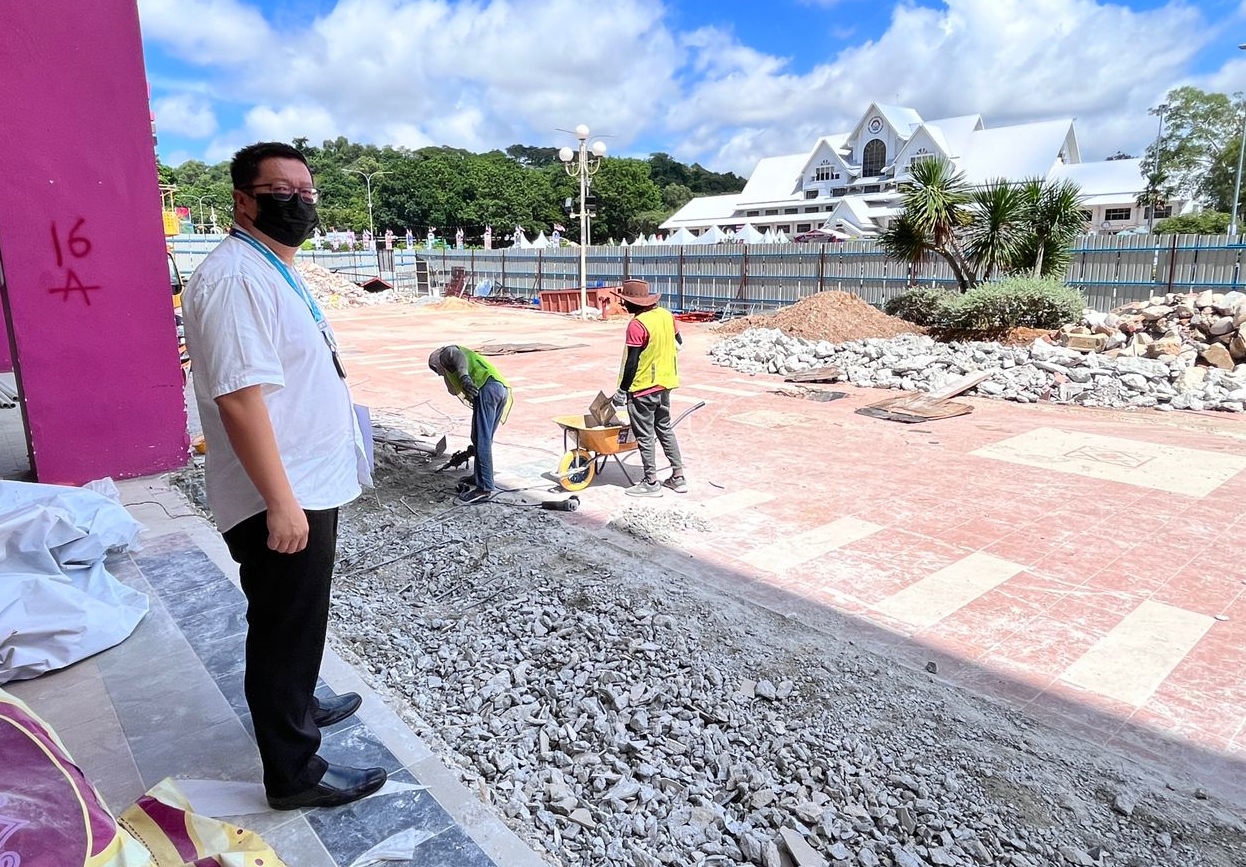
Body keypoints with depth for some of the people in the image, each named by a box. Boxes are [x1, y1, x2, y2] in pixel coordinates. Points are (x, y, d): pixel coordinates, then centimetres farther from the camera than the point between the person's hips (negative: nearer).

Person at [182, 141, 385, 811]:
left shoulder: (278, 271, 13)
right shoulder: (234, 278, -20)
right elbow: (239, 398, -27)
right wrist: (281, 502, -27)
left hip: (311, 487, 10)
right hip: (280, 501, -10)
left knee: (298, 622, 25)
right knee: (285, 630, 4)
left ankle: (296, 705, 45)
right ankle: (294, 773, 20)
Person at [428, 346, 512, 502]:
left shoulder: (446, 353, 15)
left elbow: (459, 357, -10)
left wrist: (464, 377, -24)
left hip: (487, 387, -8)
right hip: (502, 388, 9)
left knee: (481, 440, -8)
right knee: (485, 439, 18)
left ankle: (485, 487, -9)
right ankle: (479, 477, 28)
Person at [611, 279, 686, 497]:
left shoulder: (637, 325, -21)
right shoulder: (666, 315, 2)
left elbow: (631, 363, -20)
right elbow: (678, 344, 13)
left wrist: (622, 391, -12)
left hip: (643, 388, -8)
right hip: (665, 383, 8)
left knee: (645, 435, 4)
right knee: (665, 428, 18)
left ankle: (651, 483, 12)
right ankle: (678, 477, 22)